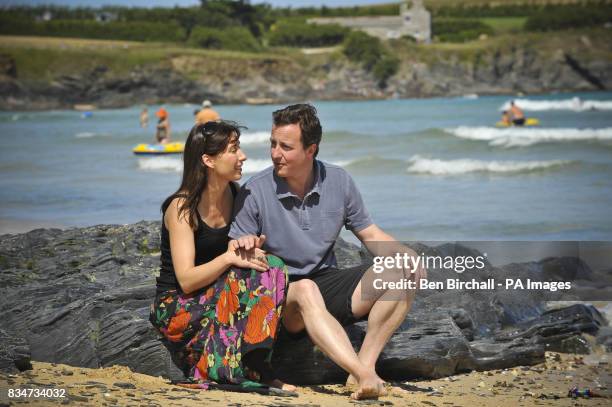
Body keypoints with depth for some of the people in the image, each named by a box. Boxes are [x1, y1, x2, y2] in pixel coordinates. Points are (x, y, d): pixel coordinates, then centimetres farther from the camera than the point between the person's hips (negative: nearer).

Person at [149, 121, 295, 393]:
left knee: (272, 266, -18)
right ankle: (253, 370, -31)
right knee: (244, 278, -30)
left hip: (215, 298, 7)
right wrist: (229, 258, -34)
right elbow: (186, 280, -22)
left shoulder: (234, 195, 4)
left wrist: (247, 247, -9)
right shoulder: (181, 207, -16)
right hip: (176, 308, -6)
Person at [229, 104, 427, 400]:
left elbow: (370, 235, 9)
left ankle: (364, 366, -28)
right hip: (278, 295, -4)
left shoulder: (338, 181, 2)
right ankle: (364, 376, -50)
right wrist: (243, 246, -31)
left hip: (327, 282, 4)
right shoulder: (254, 192, -9)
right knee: (305, 290, -40)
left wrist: (405, 255, -10)